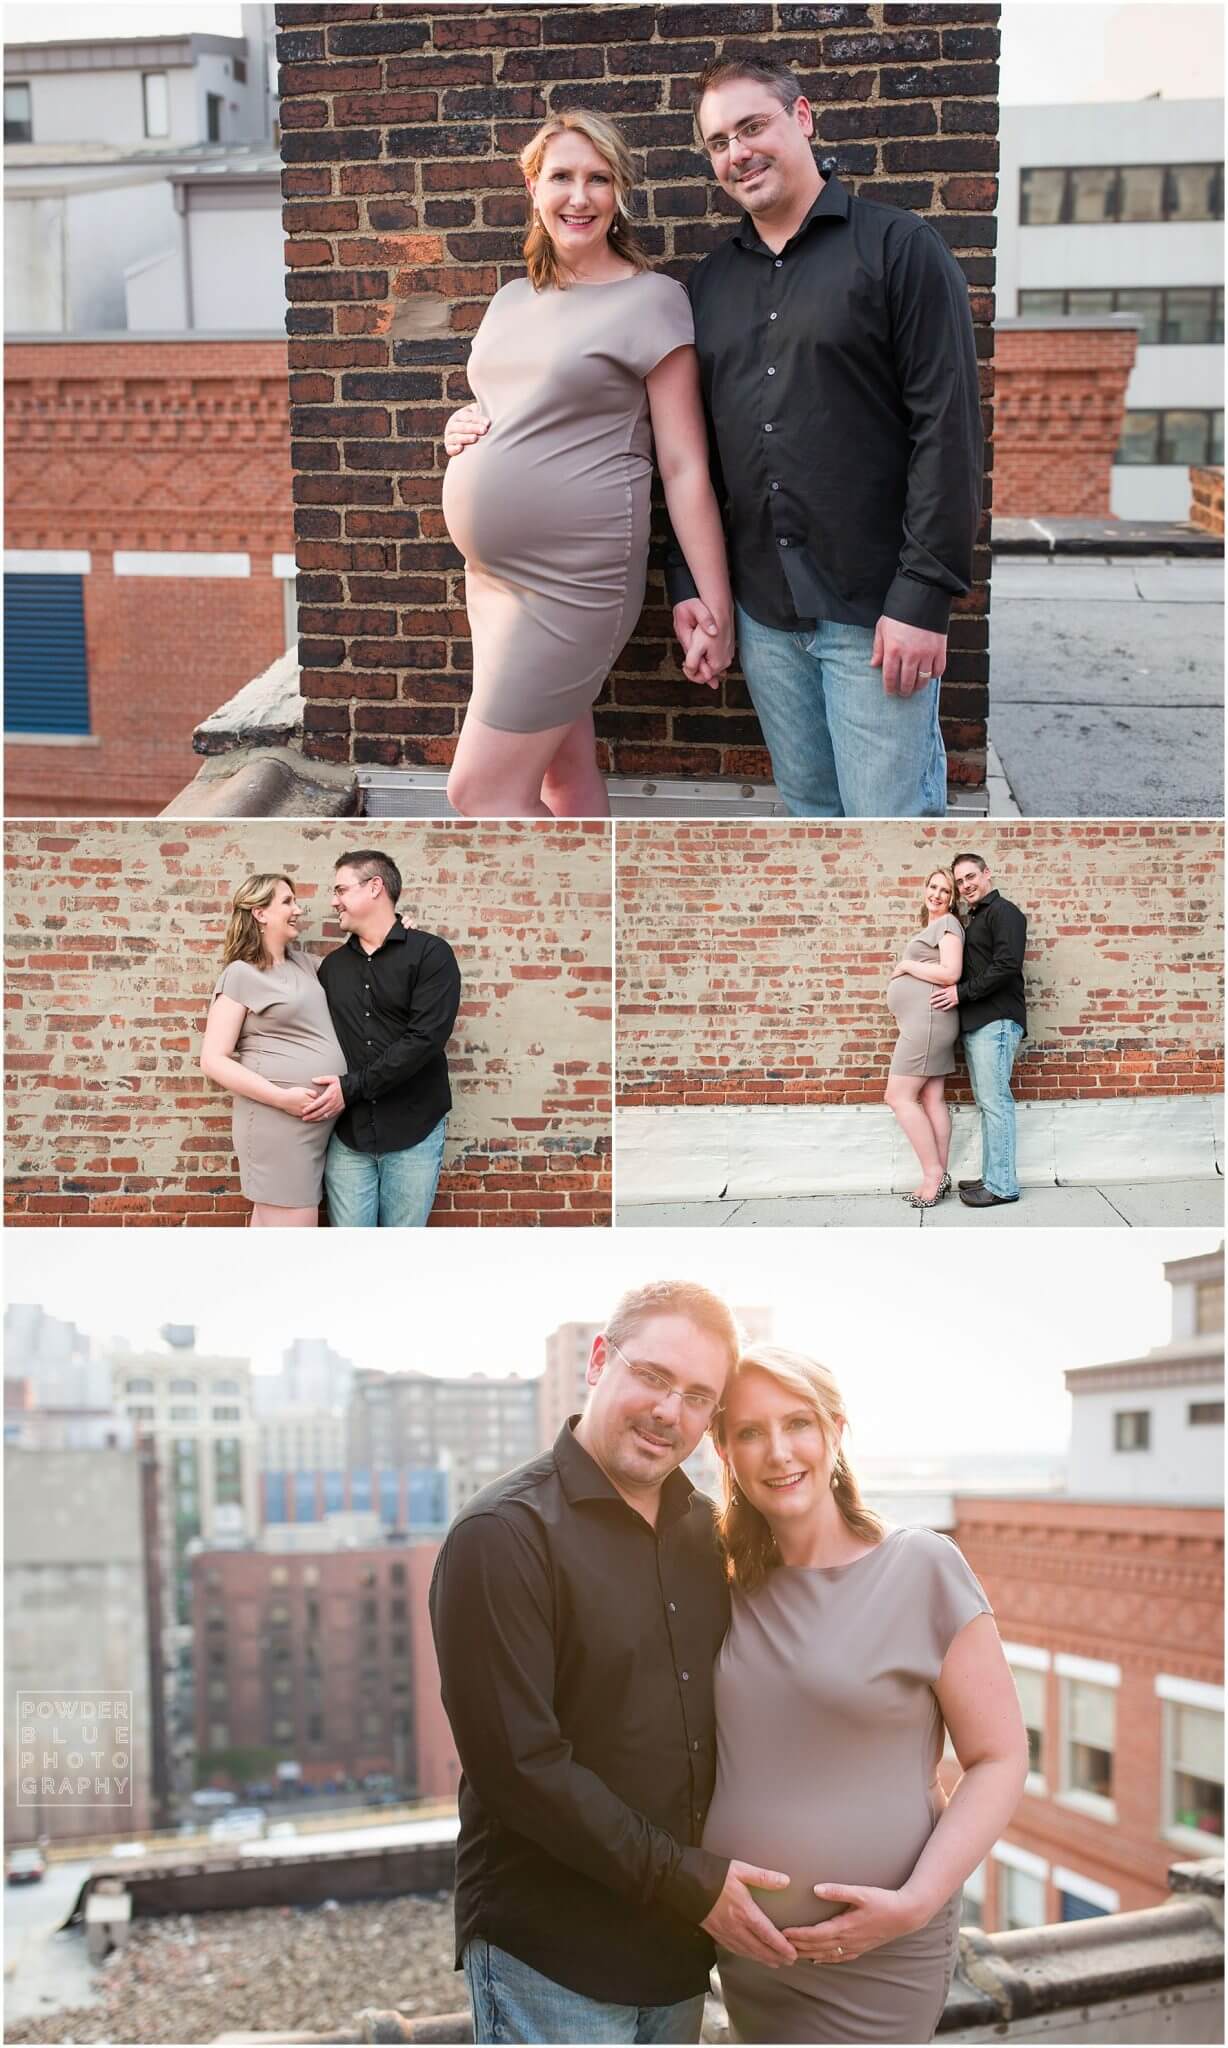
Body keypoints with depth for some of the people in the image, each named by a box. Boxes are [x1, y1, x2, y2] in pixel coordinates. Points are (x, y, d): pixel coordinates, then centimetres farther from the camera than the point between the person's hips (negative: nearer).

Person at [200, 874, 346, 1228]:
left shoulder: (304, 962, 15)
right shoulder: (240, 975, -6)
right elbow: (214, 1060, -10)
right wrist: (282, 1097, -19)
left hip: (320, 1122, 7)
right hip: (279, 1123, -7)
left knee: (270, 1223, 14)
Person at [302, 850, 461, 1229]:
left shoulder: (431, 954, -5)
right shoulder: (332, 966, 12)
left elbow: (424, 1039, -15)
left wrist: (352, 1088, -16)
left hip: (413, 1134, -4)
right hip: (347, 1134, 4)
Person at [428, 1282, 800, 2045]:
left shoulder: (702, 1528, 6)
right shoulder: (503, 1534, -16)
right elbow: (519, 1765, -20)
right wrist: (689, 1882, -16)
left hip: (678, 1944, 6)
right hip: (551, 1956, -6)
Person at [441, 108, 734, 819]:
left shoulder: (651, 300, -7)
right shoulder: (513, 300, 13)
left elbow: (685, 466, -10)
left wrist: (716, 603, -13)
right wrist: (462, 431, 5)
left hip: (575, 576, -7)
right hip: (492, 571, 7)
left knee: (482, 788, -8)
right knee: (567, 778, 12)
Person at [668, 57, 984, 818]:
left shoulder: (899, 247, -3)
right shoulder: (713, 279, 14)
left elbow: (948, 427, -9)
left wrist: (925, 596, -15)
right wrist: (686, 580, 8)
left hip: (877, 609, -5)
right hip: (765, 612, 5)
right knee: (811, 808, 12)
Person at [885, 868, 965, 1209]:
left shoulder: (947, 923, -5)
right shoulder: (930, 927, 23)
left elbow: (949, 974, -17)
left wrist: (905, 965, -8)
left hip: (927, 1020, -9)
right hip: (923, 1022, 9)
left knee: (899, 1097, -10)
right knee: (932, 1099, 5)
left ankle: (934, 1175, -8)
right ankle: (938, 1177, 5)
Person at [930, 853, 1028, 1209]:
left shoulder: (1003, 912, -5)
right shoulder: (974, 919, 23)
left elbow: (1007, 965, -17)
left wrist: (962, 992, -14)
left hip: (996, 1022, -9)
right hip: (975, 1023, 9)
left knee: (995, 1102, -9)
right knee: (988, 1103, 10)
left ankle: (1002, 1186, -7)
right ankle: (992, 1176, 15)